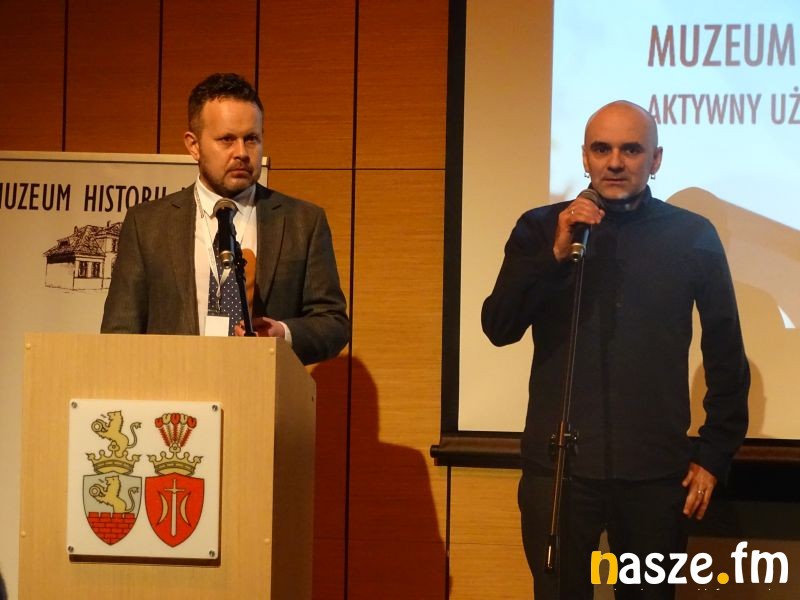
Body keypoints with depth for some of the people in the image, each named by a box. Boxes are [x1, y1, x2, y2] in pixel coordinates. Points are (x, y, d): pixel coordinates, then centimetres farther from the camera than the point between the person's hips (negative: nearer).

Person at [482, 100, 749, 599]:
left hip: (657, 471, 0)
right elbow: (499, 328, -5)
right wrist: (555, 254, -16)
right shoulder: (540, 229, 3)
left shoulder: (694, 236, 2)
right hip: (558, 465, 0)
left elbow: (726, 355, 6)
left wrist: (715, 454, 3)